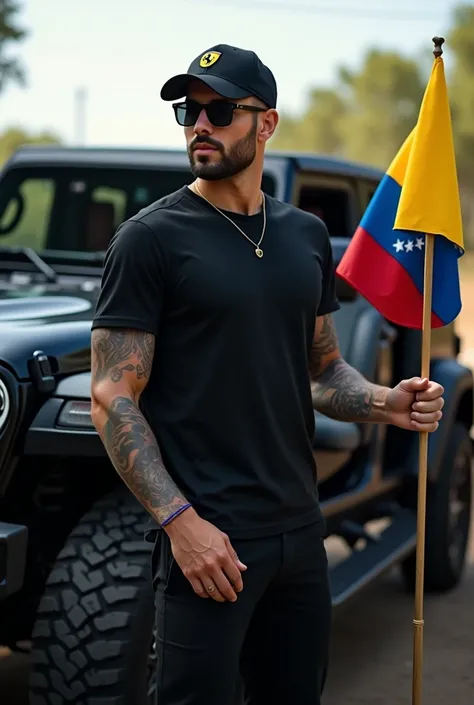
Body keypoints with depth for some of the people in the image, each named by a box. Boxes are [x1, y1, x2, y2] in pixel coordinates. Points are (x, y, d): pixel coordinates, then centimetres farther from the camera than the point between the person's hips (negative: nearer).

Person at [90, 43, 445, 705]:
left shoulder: (307, 235, 10)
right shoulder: (151, 238, -8)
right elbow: (113, 401, -11)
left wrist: (385, 403, -2)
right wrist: (180, 521, -19)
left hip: (299, 530, 6)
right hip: (206, 537, -6)